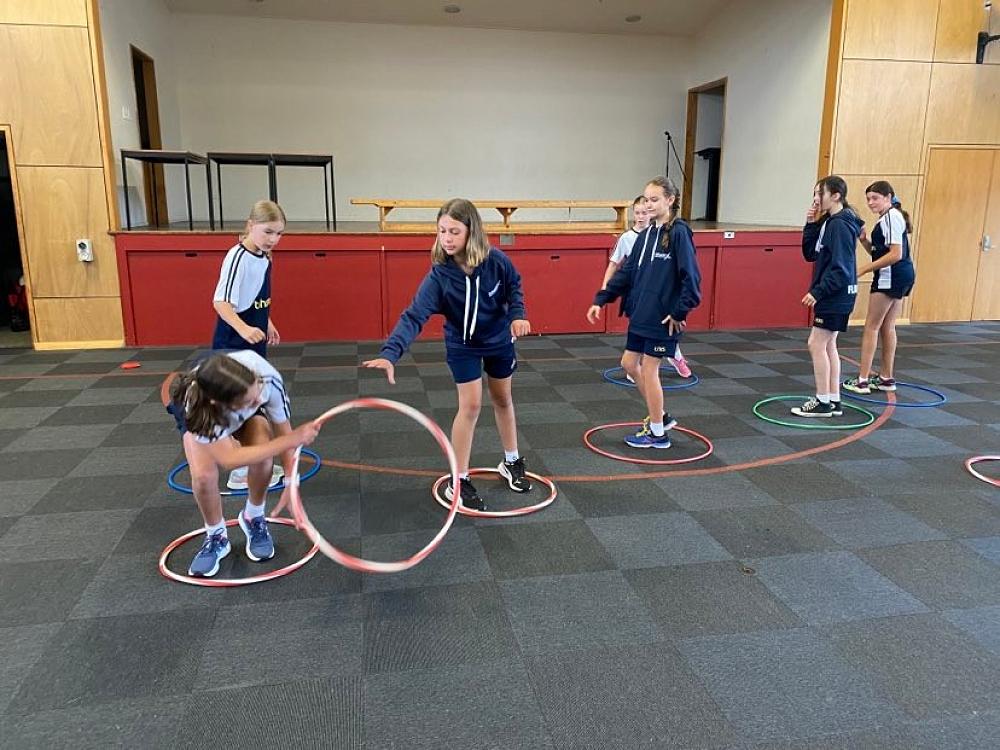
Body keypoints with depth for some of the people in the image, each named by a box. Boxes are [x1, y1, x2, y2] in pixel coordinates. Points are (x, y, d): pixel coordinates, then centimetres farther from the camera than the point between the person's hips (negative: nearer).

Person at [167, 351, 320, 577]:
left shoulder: (268, 378, -41)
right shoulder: (195, 404, -45)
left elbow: (283, 430, -25)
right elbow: (229, 459, -45)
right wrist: (293, 439, -49)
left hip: (249, 415, 2)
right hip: (200, 412, -1)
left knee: (262, 457, -26)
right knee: (203, 475, -26)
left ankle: (253, 518, 6)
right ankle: (216, 537, 4)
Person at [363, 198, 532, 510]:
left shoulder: (496, 261, -25)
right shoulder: (440, 274, -29)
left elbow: (514, 287, -2)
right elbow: (414, 316, -38)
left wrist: (517, 315, -18)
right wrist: (390, 353, -52)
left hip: (499, 339, 2)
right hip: (463, 344, -2)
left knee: (503, 399, 17)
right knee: (470, 405, -7)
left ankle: (511, 462, 38)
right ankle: (459, 482, 6)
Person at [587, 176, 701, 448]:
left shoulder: (679, 233, -14)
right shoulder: (644, 235, 8)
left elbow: (691, 277, -17)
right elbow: (627, 272, 10)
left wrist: (680, 312, -17)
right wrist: (601, 299, 5)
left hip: (663, 318, -8)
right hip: (641, 314, 8)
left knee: (649, 370, 0)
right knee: (630, 363, 14)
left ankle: (658, 433, 17)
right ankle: (660, 416, 32)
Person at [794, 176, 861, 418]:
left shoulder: (840, 225, -17)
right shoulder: (827, 222, 10)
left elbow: (840, 267, -21)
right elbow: (810, 254, 11)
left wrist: (817, 292, -21)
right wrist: (811, 225, 1)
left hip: (836, 296, -9)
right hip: (831, 296, 9)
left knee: (817, 345, -5)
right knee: (828, 346, 12)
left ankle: (823, 402, 4)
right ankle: (833, 401, 19)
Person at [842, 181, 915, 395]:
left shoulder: (891, 216, -12)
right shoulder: (891, 217, 19)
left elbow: (895, 254, -20)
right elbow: (878, 252, 17)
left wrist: (865, 269, -18)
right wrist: (864, 239, 2)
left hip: (892, 276, -10)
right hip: (900, 276, 10)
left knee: (871, 327, -6)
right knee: (887, 327, 14)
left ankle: (862, 380, -5)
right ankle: (886, 378, 20)